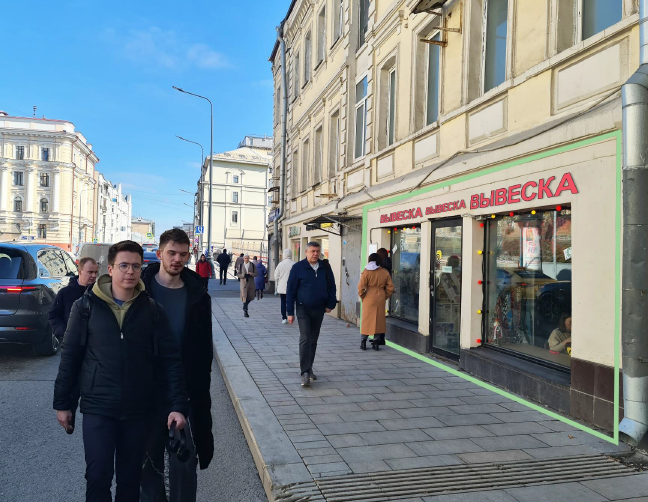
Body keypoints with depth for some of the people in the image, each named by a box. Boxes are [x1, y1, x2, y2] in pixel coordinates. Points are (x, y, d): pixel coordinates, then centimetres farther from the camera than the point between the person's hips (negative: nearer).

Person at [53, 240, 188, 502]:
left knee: (130, 477, 14)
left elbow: (170, 360, -4)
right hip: (97, 407, -1)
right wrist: (62, 402, 4)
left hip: (138, 409, 1)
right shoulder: (86, 306, -3)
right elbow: (70, 356, 2)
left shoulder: (152, 309, -3)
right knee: (98, 476, 4)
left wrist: (177, 405, -10)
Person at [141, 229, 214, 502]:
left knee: (184, 462, 6)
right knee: (150, 459, 13)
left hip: (185, 390, 1)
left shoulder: (197, 295, 1)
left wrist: (201, 385, 2)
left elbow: (204, 346, 5)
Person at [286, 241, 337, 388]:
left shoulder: (325, 267, 3)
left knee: (313, 340, 13)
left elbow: (331, 286, 11)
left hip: (319, 310, 4)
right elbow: (290, 290, -4)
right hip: (303, 309, -4)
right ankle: (305, 373, -11)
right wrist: (290, 312, -6)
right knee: (305, 339, -12)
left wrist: (330, 304, 0)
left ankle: (309, 368, 26)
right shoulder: (298, 268, -6)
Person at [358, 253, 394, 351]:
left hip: (369, 299, -2)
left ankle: (363, 342, 7)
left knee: (367, 320, 5)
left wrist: (362, 297, 6)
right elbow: (390, 287, 5)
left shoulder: (366, 272, -7)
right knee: (379, 319, 9)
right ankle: (376, 341, 10)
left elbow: (361, 287, -9)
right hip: (380, 299, 2)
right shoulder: (385, 272, 2)